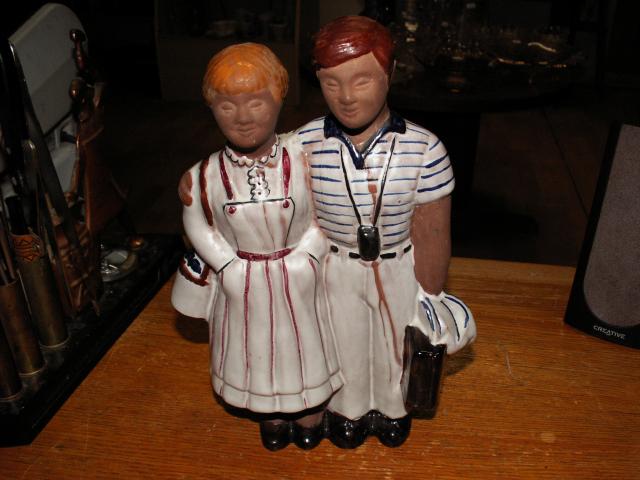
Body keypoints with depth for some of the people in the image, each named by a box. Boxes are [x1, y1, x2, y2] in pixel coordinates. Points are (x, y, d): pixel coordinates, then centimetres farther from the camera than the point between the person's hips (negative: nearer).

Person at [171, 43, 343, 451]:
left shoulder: (303, 162, -19)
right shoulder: (204, 176, -16)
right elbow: (199, 226, -2)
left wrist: (306, 257, -16)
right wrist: (228, 266, -9)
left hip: (298, 279, -1)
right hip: (242, 281, 1)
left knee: (303, 342, 21)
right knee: (256, 347, 22)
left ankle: (310, 411, 53)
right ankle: (271, 414, 54)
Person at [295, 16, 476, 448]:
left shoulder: (424, 149, -25)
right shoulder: (304, 145, -21)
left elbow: (432, 237, -15)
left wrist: (431, 301, -7)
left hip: (400, 268, 0)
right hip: (334, 268, 1)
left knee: (396, 340, 24)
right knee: (343, 343, 24)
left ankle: (392, 407, 58)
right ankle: (348, 409, 56)